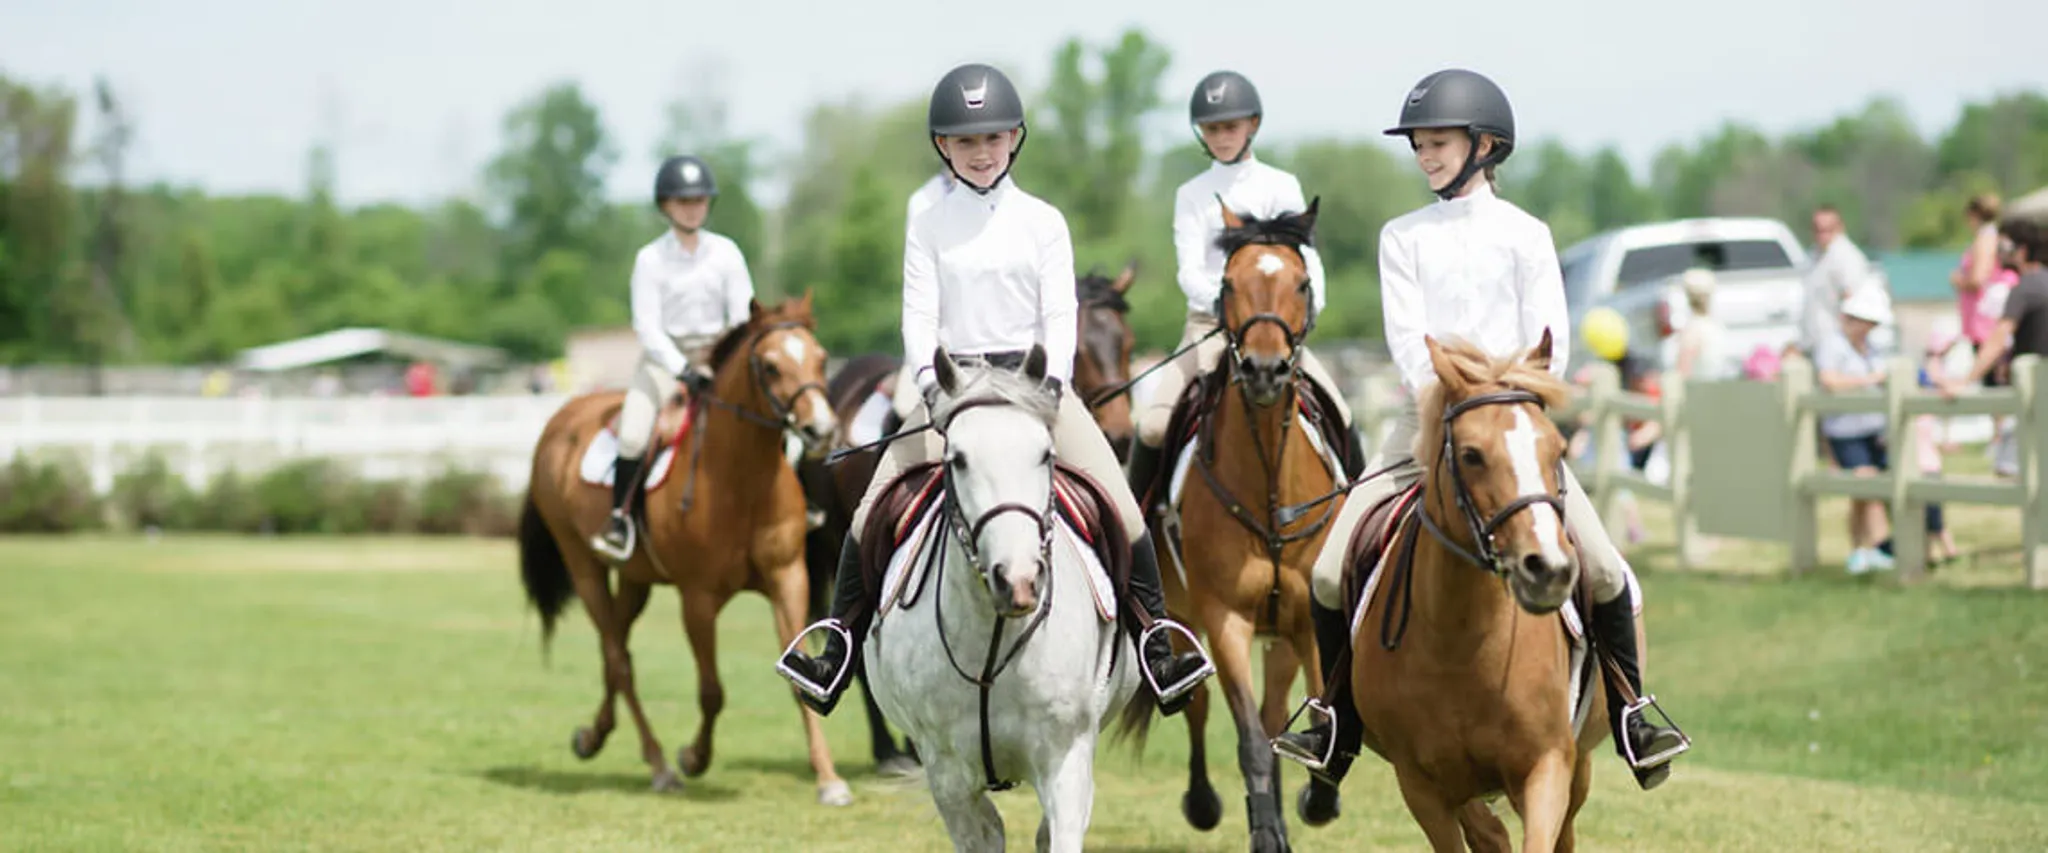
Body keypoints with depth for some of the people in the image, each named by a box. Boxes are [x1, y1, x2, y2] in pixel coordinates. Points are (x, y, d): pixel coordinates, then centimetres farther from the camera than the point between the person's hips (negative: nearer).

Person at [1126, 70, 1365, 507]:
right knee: (1153, 425, -20)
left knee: (1340, 419, -18)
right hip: (1209, 325, 0)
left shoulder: (1280, 188, 7)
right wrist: (1224, 304, -25)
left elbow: (1306, 258, 1)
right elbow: (1189, 271, -4)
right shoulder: (1191, 195, 8)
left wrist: (1309, 308, -20)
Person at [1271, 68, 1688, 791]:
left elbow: (1549, 344, 0)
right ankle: (1338, 723, 8)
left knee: (1601, 567, -17)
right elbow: (1406, 338, -1)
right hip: (1426, 417, 2)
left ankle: (1630, 717, 1)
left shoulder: (1524, 235, 5)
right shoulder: (1403, 238, 9)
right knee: (1332, 571, -11)